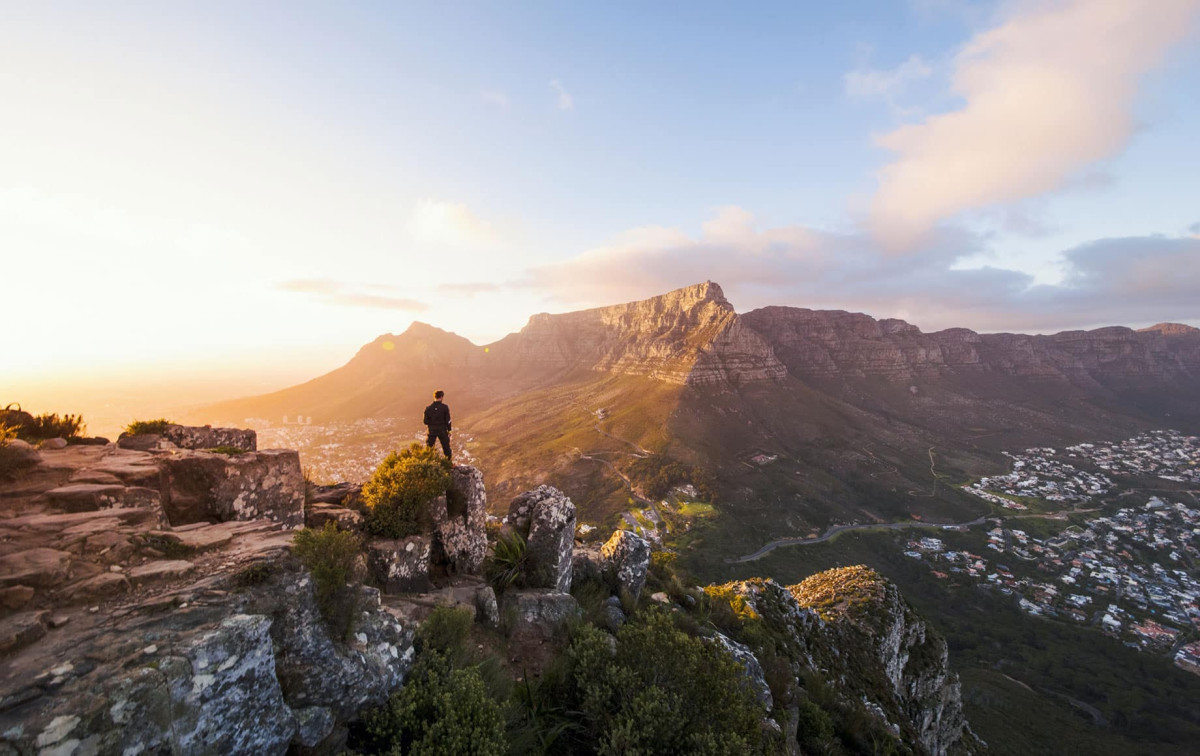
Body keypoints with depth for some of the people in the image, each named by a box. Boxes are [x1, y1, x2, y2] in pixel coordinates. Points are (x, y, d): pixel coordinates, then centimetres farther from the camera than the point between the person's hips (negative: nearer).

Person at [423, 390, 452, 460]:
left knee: (429, 446, 12)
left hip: (432, 430, 1)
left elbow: (426, 421, -4)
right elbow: (448, 420, -8)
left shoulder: (428, 408, -7)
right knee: (446, 446, 13)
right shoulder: (445, 407, -11)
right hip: (442, 430, -1)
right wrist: (449, 430, 3)